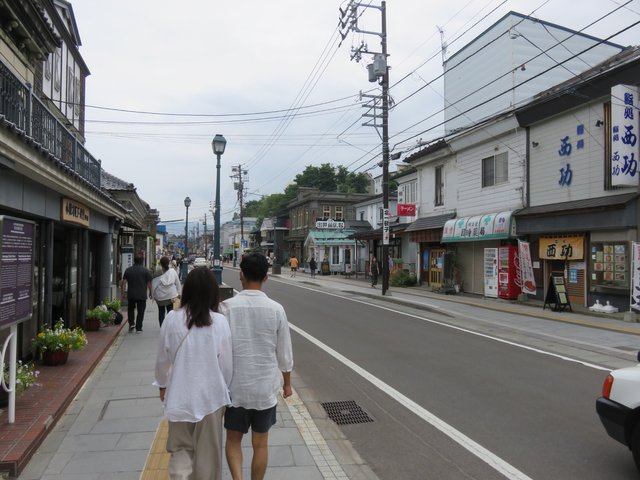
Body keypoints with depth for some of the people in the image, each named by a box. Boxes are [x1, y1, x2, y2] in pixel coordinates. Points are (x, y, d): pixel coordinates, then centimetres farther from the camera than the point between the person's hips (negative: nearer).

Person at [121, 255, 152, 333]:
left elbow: (123, 283, 0)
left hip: (131, 295, 2)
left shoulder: (128, 270, 3)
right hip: (142, 295, -2)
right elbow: (149, 283, -6)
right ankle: (138, 328, 5)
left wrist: (122, 293, 5)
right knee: (140, 311, 5)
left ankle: (131, 324, 9)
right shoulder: (146, 270, -4)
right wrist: (150, 293, 6)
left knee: (130, 309, 21)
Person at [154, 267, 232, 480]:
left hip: (180, 395, 1)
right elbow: (226, 362, -6)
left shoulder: (172, 319, -11)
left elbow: (163, 358, 1)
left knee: (180, 448, 18)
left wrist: (162, 384, 19)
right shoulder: (219, 321, -14)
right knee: (208, 451, 17)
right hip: (210, 395, -1)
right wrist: (224, 388, 11)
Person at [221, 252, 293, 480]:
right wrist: (287, 382, 14)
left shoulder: (228, 307, -13)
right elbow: (284, 352, -2)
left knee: (233, 439, 19)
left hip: (236, 386, -1)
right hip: (266, 386, 1)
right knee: (260, 443, 17)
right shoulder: (276, 309, -10)